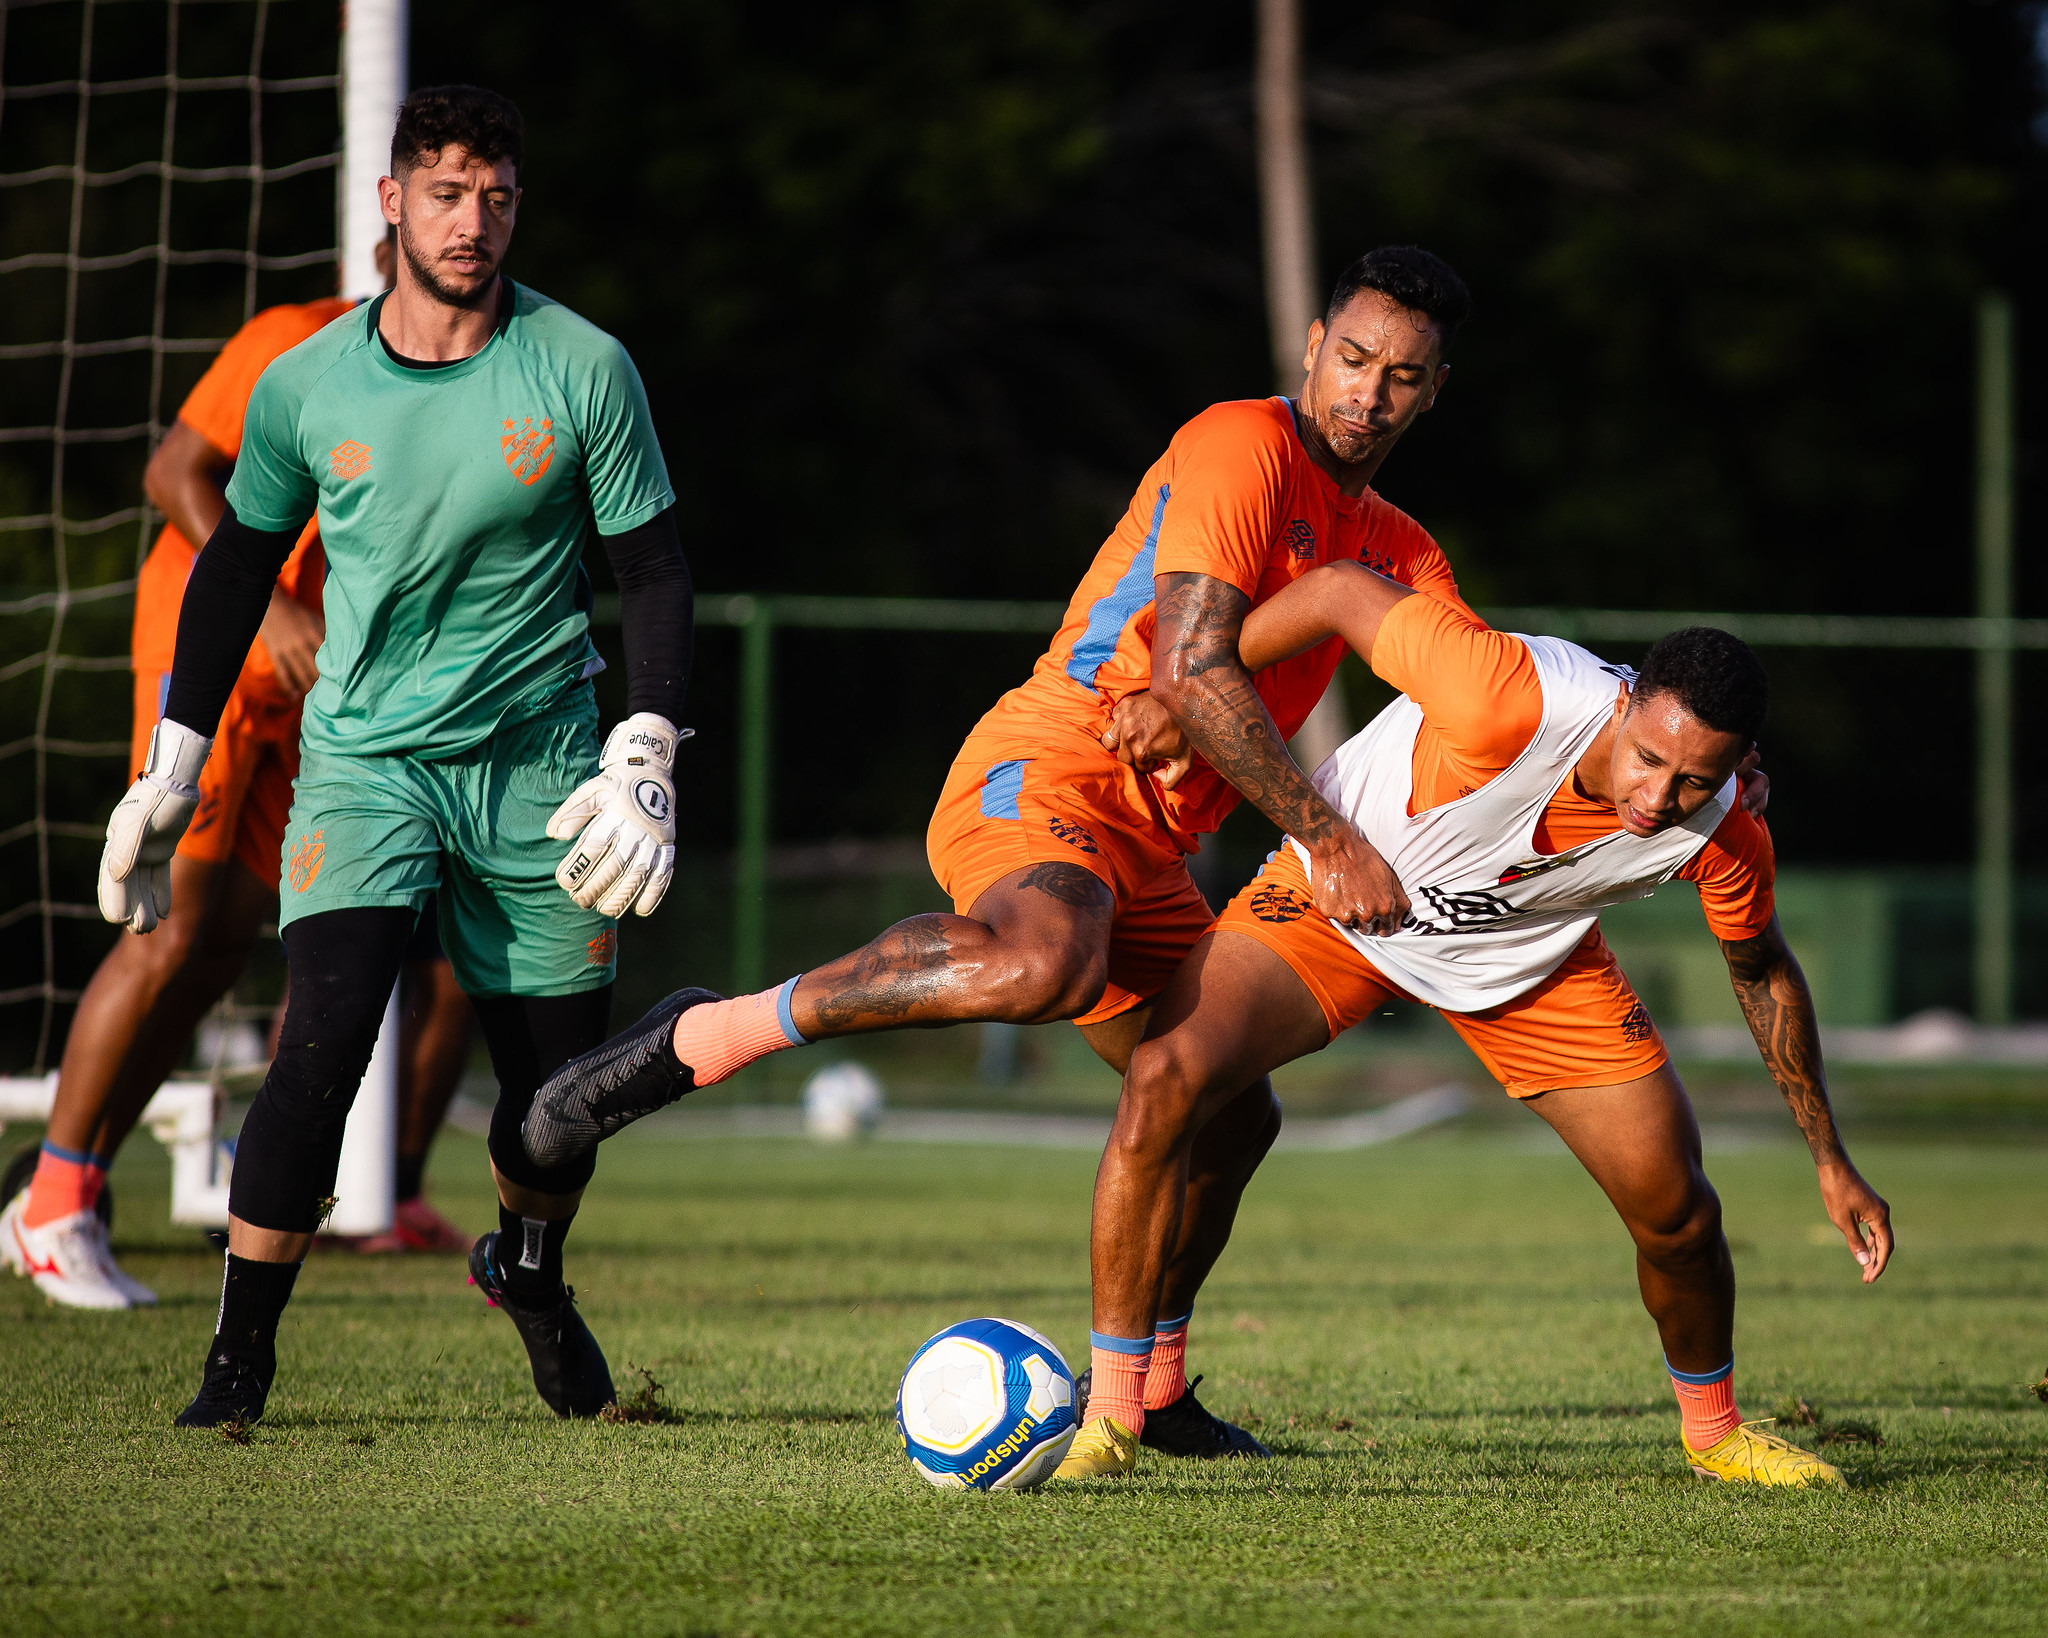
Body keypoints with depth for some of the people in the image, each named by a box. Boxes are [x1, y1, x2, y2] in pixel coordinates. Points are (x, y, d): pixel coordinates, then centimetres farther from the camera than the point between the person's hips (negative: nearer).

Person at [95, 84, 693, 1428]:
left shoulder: (585, 369, -5)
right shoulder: (306, 386, -1)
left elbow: (655, 569, 1)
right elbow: (238, 564, 13)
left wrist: (644, 761, -10)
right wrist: (172, 773, 13)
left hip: (539, 762, 1)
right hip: (364, 755, -1)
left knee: (559, 1088, 5)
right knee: (322, 1045, -20)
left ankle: (530, 1272, 39)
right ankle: (240, 1361, -9)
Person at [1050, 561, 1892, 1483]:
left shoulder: (1724, 839, -24)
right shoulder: (1510, 699, -41)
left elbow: (1761, 971, -2)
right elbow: (1343, 592, -25)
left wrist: (1831, 1162, 3)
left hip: (1533, 955, 3)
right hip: (1335, 888, -3)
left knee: (1678, 1213, -2)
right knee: (1164, 1082, -27)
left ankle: (1712, 1430, 32)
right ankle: (1108, 1423, -16)